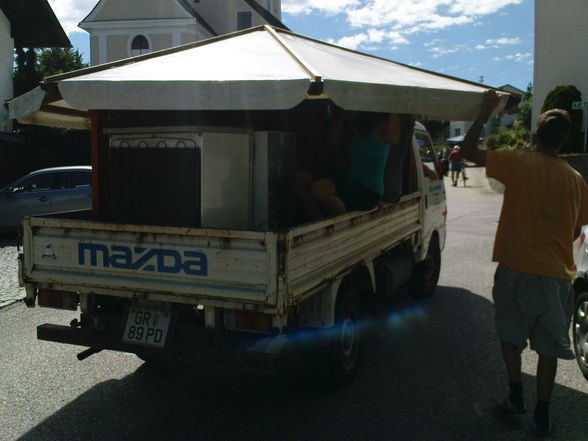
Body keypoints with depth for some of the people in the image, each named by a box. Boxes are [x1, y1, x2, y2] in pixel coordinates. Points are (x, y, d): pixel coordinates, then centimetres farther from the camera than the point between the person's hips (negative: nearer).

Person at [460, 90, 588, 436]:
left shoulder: (519, 164, -10)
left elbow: (469, 151, -7)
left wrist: (485, 112, 2)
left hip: (516, 267, -2)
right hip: (556, 272, 2)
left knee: (510, 332, 19)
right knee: (549, 346, 11)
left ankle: (516, 395, 18)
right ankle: (543, 414, 17)